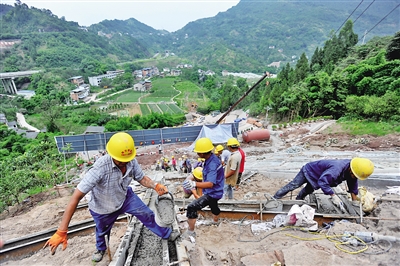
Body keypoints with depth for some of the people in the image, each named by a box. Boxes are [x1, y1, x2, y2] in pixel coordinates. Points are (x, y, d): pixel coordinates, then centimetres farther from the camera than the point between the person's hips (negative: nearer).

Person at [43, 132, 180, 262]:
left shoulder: (131, 162, -28)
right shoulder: (100, 168, -43)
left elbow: (142, 178, -11)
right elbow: (76, 197, -40)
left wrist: (156, 185, -33)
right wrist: (61, 231, -39)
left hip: (125, 197, 3)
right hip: (103, 207, -2)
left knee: (147, 214, 7)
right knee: (102, 231, 25)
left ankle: (167, 234, 34)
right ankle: (101, 249, 62)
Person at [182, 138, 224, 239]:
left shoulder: (212, 164, -35)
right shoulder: (212, 158, -6)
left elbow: (210, 183, -46)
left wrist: (195, 184, -61)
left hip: (212, 193, -10)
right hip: (214, 191, 10)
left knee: (191, 208, -15)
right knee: (213, 206, 36)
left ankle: (191, 232, 1)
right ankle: (215, 222, 65)